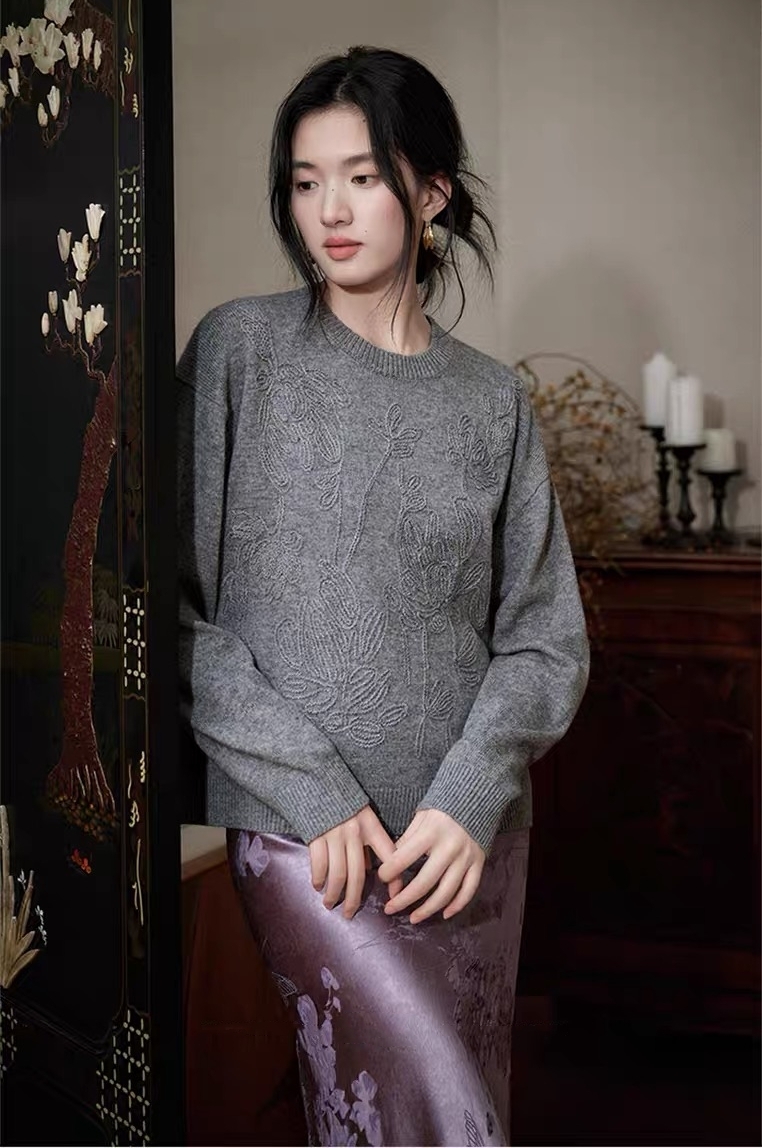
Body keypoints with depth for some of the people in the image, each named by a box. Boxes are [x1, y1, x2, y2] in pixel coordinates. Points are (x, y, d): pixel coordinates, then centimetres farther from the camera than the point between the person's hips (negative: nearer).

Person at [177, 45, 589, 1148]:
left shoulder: (492, 401, 6)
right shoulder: (240, 349, -2)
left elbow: (545, 637, 6)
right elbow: (179, 609, -6)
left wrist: (471, 795, -10)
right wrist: (308, 787, -13)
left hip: (471, 829, 4)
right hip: (302, 827, -3)